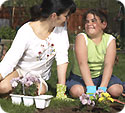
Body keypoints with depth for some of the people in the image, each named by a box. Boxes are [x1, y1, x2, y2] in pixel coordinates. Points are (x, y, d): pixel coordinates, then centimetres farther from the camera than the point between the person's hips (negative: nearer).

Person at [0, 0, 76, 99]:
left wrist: (61, 91, -23)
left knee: (41, 90, -31)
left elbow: (62, 58, -17)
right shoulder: (26, 32, -25)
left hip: (38, 76, 3)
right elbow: (9, 63, -24)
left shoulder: (61, 26, -14)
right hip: (19, 69, -3)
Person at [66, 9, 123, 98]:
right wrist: (90, 87, -36)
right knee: (76, 91, -31)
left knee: (116, 91, -24)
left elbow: (109, 65, -17)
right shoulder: (81, 37, -13)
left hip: (101, 76, 2)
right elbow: (82, 63, -25)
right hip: (80, 76, -1)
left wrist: (102, 87, -30)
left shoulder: (110, 40, -7)